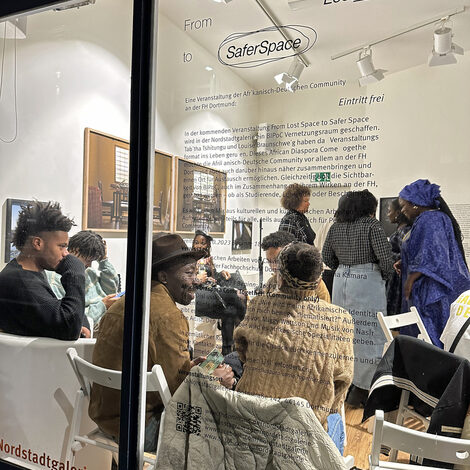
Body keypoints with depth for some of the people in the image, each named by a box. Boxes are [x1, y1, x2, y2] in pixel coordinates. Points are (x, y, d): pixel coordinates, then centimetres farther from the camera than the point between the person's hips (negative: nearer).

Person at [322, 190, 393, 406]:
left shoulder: (335, 227, 9)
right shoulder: (371, 225, -8)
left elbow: (327, 258, 14)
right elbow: (386, 258, -12)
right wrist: (384, 275, 6)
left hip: (341, 282, 7)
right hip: (367, 281, -7)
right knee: (368, 335, 1)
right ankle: (360, 390, 6)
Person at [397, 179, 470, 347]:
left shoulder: (428, 220, -16)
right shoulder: (437, 217, 16)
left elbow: (430, 256, -23)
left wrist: (410, 280, -18)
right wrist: (405, 264, 13)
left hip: (430, 291, -10)